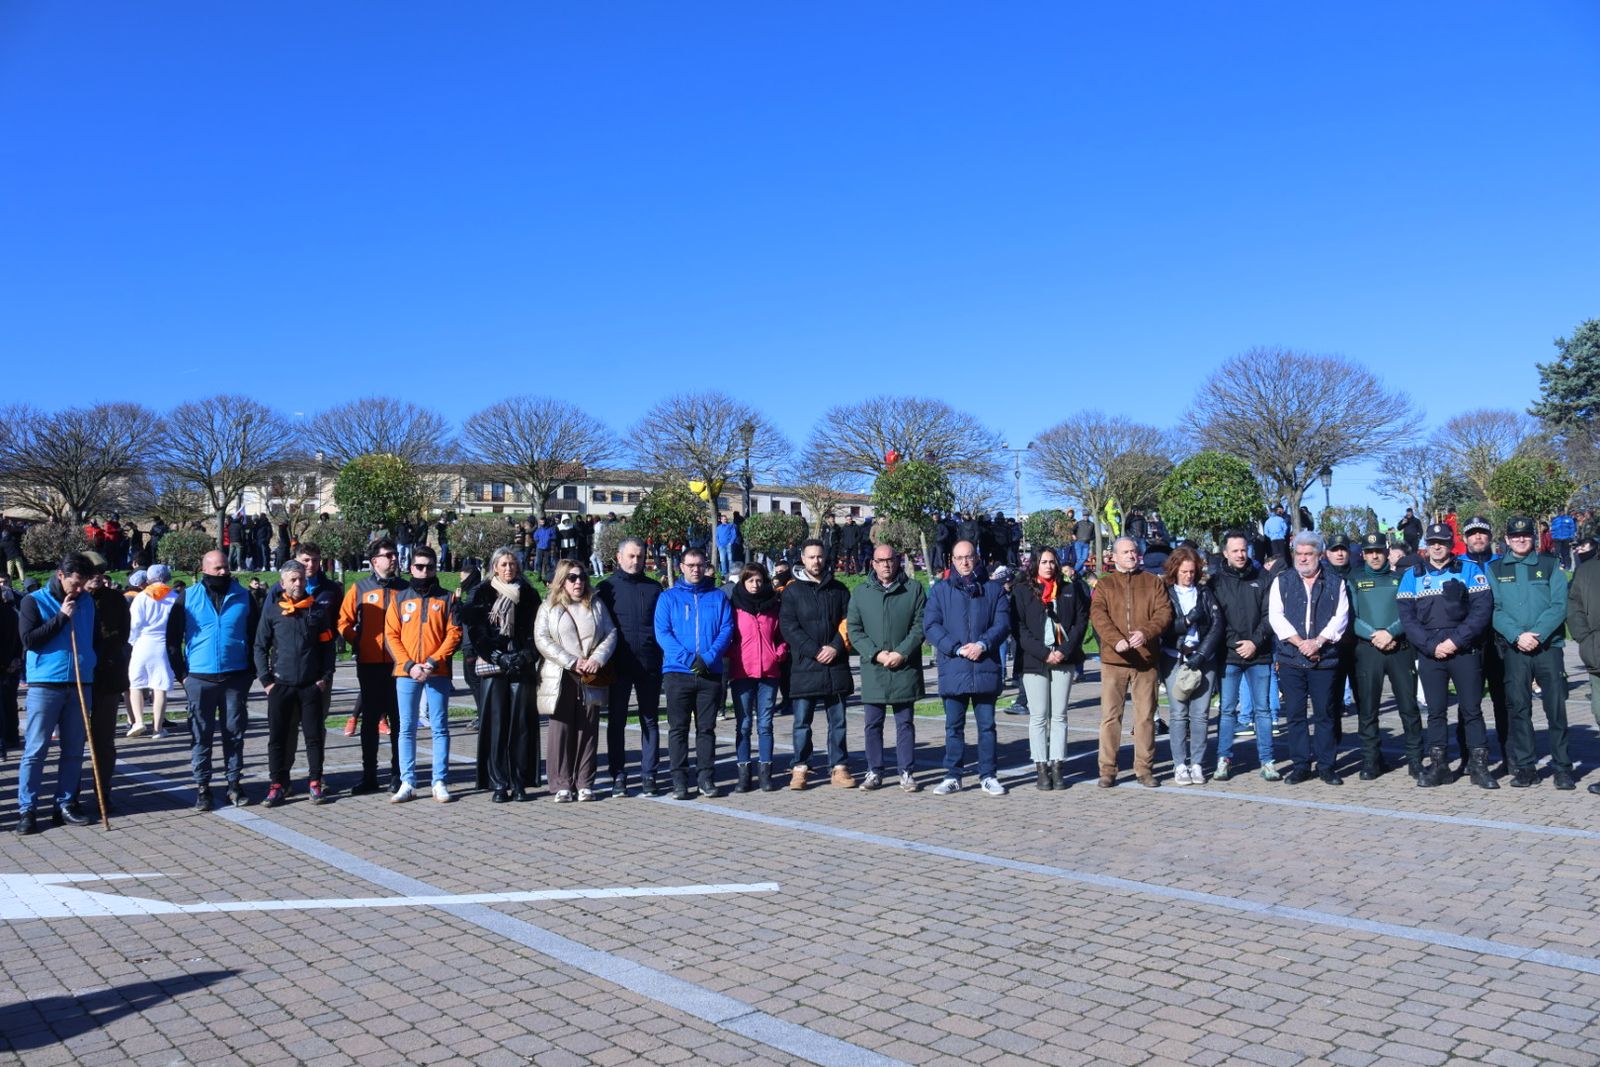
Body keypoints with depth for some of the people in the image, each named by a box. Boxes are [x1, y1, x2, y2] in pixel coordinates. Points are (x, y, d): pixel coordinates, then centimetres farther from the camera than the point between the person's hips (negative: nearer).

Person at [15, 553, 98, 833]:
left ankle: (66, 803, 16)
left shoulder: (87, 601, 11)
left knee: (74, 749, 7)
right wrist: (62, 617, -13)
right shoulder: (34, 601, -1)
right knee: (35, 750, -2)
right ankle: (27, 809, 3)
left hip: (79, 684, 4)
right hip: (45, 684, -4)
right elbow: (28, 639, -10)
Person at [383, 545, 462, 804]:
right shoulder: (400, 598, 9)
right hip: (406, 672, 1)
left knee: (440, 728, 1)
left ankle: (440, 782, 6)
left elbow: (454, 634, 0)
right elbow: (391, 636, 4)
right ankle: (407, 783, 9)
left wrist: (433, 662, -12)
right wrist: (409, 665, -9)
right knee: (407, 729, 4)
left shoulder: (445, 599, 6)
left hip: (438, 673, -1)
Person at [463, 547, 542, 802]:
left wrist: (526, 656, -8)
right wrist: (498, 657, -11)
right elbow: (475, 632, -1)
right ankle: (498, 784, 1)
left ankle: (519, 783, 5)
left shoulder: (528, 594, 11)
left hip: (522, 668, 1)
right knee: (495, 725, -3)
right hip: (492, 669, -1)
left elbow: (535, 631, 8)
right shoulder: (480, 594, 7)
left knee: (521, 724, -1)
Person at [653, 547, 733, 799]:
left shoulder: (718, 597, 10)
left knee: (707, 728, 6)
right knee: (678, 728, 1)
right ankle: (679, 780, 5)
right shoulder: (669, 597, 6)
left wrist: (709, 658, -14)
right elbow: (662, 633, -3)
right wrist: (689, 658, -15)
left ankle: (707, 778, 12)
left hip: (711, 674, 1)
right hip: (677, 672, -1)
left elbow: (727, 630, 2)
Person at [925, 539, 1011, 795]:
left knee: (987, 725, 7)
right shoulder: (941, 590, 7)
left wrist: (982, 644, -15)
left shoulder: (993, 589, 8)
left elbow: (1003, 623, 1)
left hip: (986, 668, 0)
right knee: (954, 726, 6)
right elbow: (930, 625, -1)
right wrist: (957, 649, -13)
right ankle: (953, 776, 14)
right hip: (952, 669, 0)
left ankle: (988, 776, 15)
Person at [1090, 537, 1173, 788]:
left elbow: (1164, 612, -1)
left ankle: (1144, 769, 15)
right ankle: (1107, 770, 8)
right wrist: (1116, 640, -24)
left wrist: (1145, 633, -19)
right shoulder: (1104, 584, 8)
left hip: (1146, 659, 1)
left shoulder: (1153, 582, 11)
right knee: (1110, 715, 1)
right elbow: (1098, 615, -7)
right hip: (1113, 659, -1)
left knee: (1146, 716, 6)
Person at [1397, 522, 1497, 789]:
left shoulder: (1469, 570, 3)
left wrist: (1456, 641, -14)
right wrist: (1431, 646, -10)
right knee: (1436, 711, 6)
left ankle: (1479, 766, 8)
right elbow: (1406, 616, 2)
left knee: (1471, 709, 1)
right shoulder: (1412, 576, 8)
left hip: (1465, 651, -1)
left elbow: (1482, 609, -6)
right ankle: (1436, 765, 12)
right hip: (1429, 654, 2)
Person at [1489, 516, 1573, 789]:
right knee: (1518, 707, 2)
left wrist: (1537, 634, -16)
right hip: (1513, 648, 1)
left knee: (1556, 707, -1)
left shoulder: (1550, 565, 7)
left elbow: (1559, 606, -3)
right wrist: (1517, 635, -15)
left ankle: (1562, 767, 8)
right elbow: (1494, 609, -1)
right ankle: (1525, 767, 10)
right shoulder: (1495, 569, 8)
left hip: (1548, 645, 0)